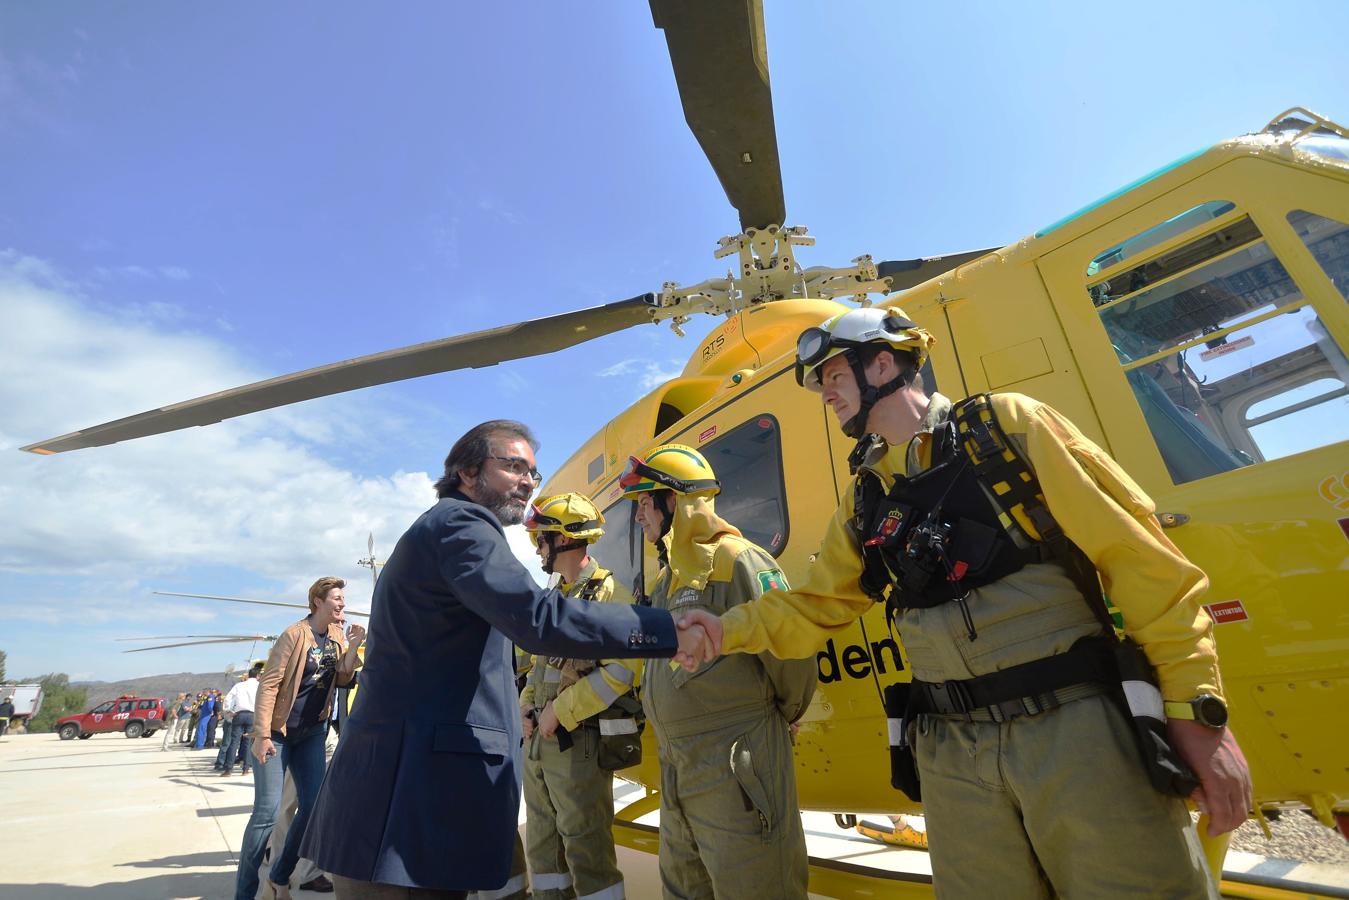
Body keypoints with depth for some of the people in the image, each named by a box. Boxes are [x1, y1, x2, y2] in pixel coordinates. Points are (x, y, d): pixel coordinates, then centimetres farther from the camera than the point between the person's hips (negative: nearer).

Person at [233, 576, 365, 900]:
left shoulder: (336, 633, 1)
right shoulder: (294, 635, -18)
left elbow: (341, 679, 0)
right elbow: (268, 684, -18)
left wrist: (353, 647, -16)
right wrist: (262, 734, -23)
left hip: (312, 732, 6)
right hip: (278, 731, -6)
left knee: (313, 806, 5)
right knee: (267, 810, -7)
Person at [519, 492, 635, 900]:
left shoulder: (606, 593, -15)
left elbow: (623, 670, -23)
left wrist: (561, 712, -18)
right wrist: (526, 705, 5)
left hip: (579, 742, -9)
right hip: (539, 741, 9)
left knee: (586, 849, 1)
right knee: (542, 843, 19)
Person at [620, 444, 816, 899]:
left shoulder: (736, 561, -18)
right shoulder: (667, 578, 11)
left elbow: (791, 653, -17)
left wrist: (779, 717, -1)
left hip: (736, 769, -9)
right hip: (677, 771, 9)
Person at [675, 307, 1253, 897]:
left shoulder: (1007, 424, -3)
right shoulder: (864, 498, 9)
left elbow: (1136, 554, -6)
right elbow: (814, 607, 13)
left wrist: (1196, 709, -9)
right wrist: (731, 629, 0)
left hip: (1077, 726, -3)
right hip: (951, 755, 4)